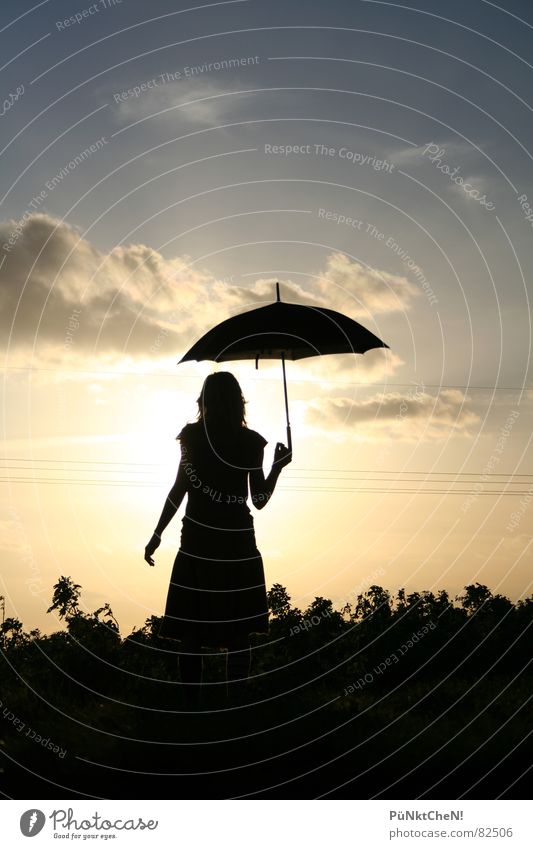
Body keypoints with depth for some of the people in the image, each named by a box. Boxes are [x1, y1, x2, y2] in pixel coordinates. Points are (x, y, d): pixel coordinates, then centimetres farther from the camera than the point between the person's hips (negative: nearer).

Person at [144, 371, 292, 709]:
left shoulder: (192, 435, -2)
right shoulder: (251, 441, 0)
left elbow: (181, 487, -8)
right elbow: (260, 499, 2)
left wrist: (157, 534, -2)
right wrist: (278, 466, 16)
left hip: (198, 543, 0)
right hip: (238, 544, 1)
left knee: (192, 632, 7)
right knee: (238, 634, 9)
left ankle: (193, 706, 11)